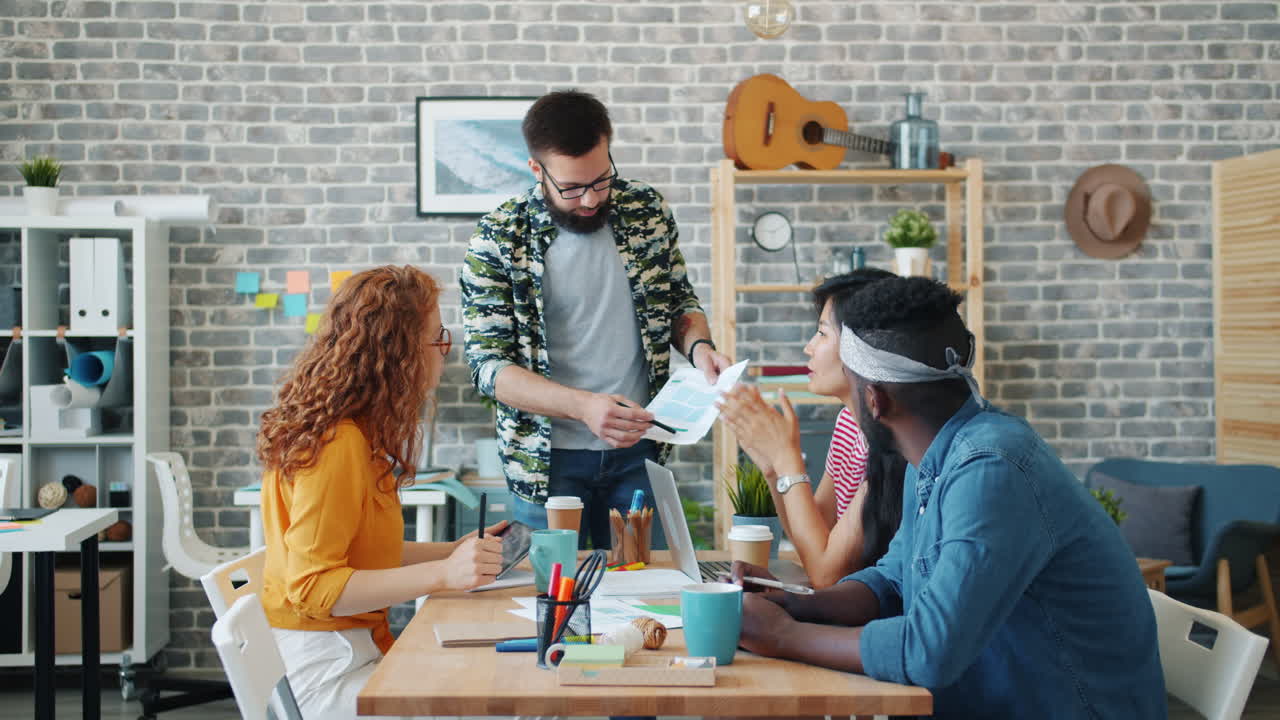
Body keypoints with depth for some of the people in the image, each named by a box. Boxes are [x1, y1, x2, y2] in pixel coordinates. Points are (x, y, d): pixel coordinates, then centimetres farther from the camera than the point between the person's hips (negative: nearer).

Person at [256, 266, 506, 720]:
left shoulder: (358, 434, 12)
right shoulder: (337, 445, -18)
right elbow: (312, 587, -20)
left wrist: (456, 553, 9)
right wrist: (442, 573, -26)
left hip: (357, 646, 9)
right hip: (323, 668, -9)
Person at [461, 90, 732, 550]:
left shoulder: (646, 209, 0)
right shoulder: (498, 239, -11)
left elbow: (680, 301, 14)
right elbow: (488, 365, -13)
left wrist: (698, 346, -9)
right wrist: (582, 405, -27)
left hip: (637, 449, 3)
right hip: (550, 459, -3)